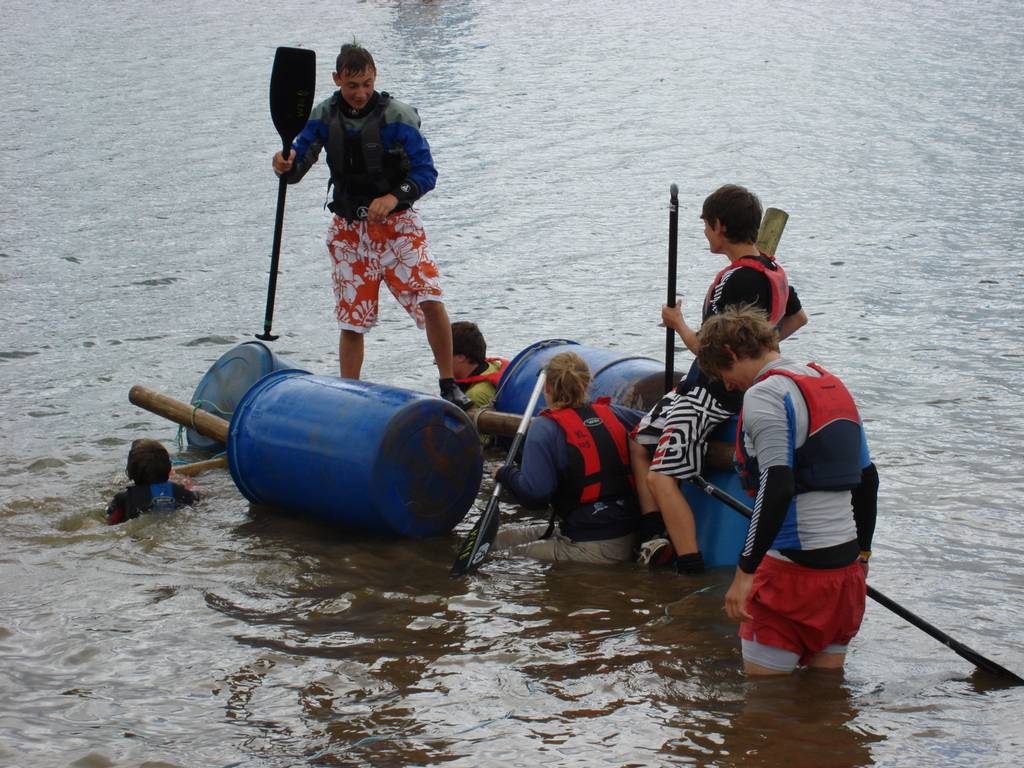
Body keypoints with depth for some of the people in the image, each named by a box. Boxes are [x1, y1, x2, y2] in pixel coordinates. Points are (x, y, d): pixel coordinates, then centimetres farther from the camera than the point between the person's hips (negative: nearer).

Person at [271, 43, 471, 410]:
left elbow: (426, 172, -11)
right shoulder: (324, 116, 0)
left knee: (431, 301, -17)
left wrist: (394, 197, -28)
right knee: (351, 321, 4)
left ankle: (448, 384, -1)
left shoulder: (396, 115, -11)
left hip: (396, 224, -3)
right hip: (349, 229, 3)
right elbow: (298, 168, 0)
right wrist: (287, 165, -24)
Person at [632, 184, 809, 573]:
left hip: (714, 393, -11)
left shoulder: (738, 279, -23)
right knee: (640, 440, 16)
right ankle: (655, 538, 12)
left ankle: (690, 567, -16)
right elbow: (797, 318, 27)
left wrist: (677, 323, -3)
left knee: (662, 476, -15)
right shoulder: (773, 270, 8)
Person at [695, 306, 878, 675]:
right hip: (846, 566, 9)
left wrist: (745, 571, -23)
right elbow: (867, 479, 19)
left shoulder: (764, 394, -12)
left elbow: (777, 487, -23)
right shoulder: (835, 386, 16)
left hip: (795, 568, -9)